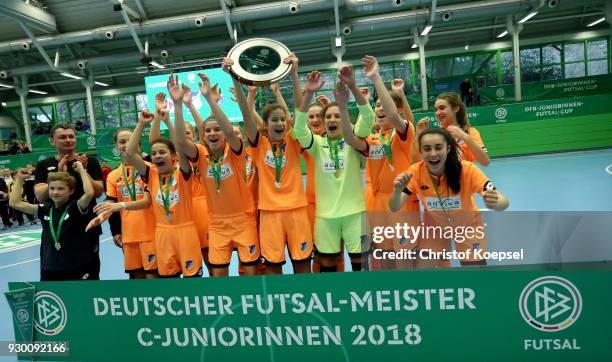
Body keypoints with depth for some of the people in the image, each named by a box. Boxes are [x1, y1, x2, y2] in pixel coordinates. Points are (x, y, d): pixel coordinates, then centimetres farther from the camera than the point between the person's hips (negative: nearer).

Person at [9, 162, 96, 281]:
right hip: (49, 269, 5)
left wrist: (81, 170, -22)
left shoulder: (76, 207, -11)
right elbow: (15, 203, 6)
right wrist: (20, 179, 6)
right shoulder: (45, 209, 4)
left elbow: (89, 193, -31)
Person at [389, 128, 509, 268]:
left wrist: (494, 203, -60)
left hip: (468, 226, -1)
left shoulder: (467, 170, -31)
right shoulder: (416, 172, -25)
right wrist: (397, 190, -50)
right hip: (434, 226, 1)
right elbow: (394, 207, -28)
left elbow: (503, 201, -36)